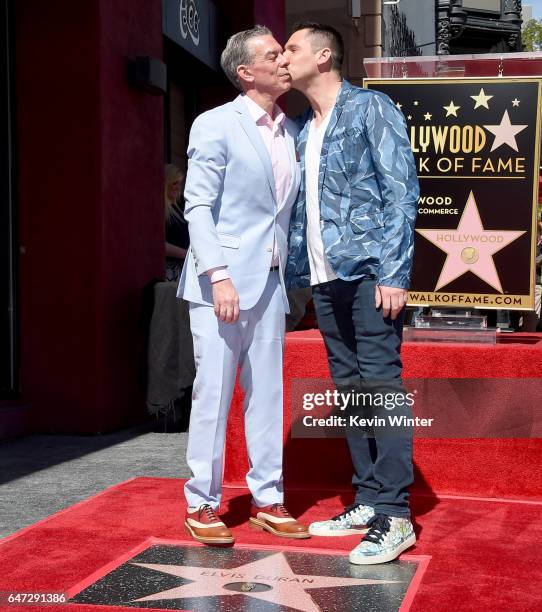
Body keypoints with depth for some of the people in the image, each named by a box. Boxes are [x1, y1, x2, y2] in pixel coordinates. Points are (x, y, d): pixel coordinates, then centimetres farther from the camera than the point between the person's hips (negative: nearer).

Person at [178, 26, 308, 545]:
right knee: (213, 392, -1)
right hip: (221, 281, -6)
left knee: (268, 394, 9)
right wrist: (218, 275, -20)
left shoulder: (291, 132, 13)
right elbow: (198, 207, -10)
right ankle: (201, 505, 10)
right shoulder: (215, 126, -5)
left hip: (270, 282, 6)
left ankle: (267, 501, 18)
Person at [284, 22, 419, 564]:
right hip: (325, 277, 7)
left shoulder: (370, 108, -2)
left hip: (368, 270, -7)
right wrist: (294, 274, 11)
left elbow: (402, 190, -9)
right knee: (349, 388, 8)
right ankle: (367, 503, 15)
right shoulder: (303, 131, 18)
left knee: (380, 385, -9)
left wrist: (394, 273, -16)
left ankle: (394, 516, -6)